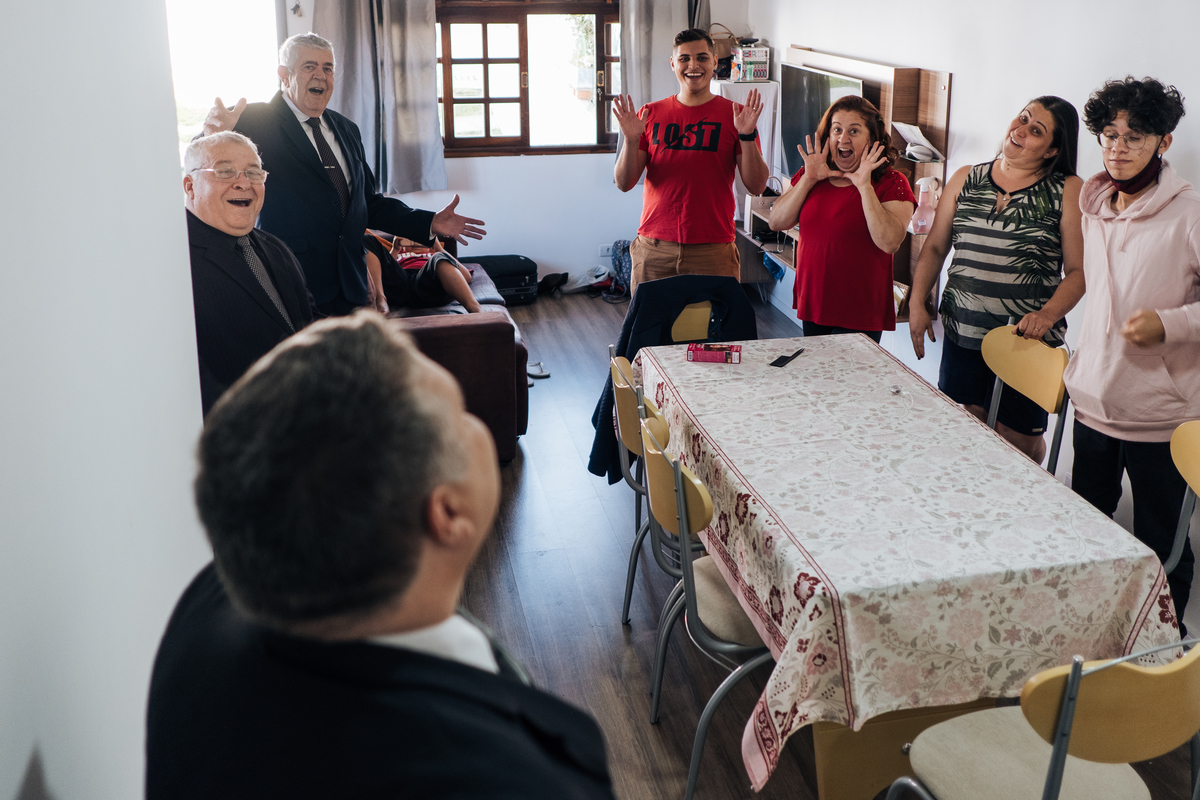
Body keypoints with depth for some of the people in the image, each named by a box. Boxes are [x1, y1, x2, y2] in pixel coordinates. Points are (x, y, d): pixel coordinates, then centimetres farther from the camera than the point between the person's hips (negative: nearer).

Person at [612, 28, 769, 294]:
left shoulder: (735, 115, 3)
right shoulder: (650, 114, 8)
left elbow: (756, 186, -3)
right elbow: (624, 183, 3)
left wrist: (746, 135, -16)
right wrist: (630, 140, -13)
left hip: (712, 251, -1)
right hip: (653, 249, 1)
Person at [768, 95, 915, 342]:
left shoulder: (891, 183, -5)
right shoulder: (809, 177, 7)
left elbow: (890, 243, -21)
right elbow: (777, 222, -1)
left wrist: (864, 187, -23)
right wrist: (808, 179, -9)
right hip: (811, 304, 5)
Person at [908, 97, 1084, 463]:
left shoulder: (1068, 191, -2)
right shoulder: (965, 180, 9)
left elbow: (1079, 270, -5)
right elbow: (935, 247, 13)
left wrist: (1048, 315, -20)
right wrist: (917, 302, 4)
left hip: (1027, 340, -3)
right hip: (961, 336, 3)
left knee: (1019, 439, 2)